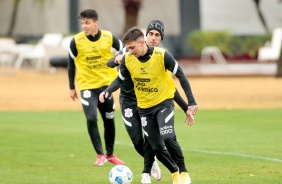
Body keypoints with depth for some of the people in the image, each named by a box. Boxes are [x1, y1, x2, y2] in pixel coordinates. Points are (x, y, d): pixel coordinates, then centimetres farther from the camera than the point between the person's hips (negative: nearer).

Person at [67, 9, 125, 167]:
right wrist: (72, 87, 6)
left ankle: (110, 154, 29)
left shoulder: (109, 37, -9)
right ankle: (100, 155, -3)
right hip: (87, 87, -2)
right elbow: (71, 65, 2)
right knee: (91, 118, -17)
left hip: (106, 84, 2)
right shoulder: (76, 41, -11)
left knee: (109, 120, 11)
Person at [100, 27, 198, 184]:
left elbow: (181, 76, -11)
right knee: (157, 147, 3)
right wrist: (107, 91, -18)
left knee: (168, 137, -26)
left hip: (164, 102, -4)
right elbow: (120, 79, 3)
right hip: (144, 108, 4)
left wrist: (191, 102, -14)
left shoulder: (162, 56, -20)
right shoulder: (127, 59, -11)